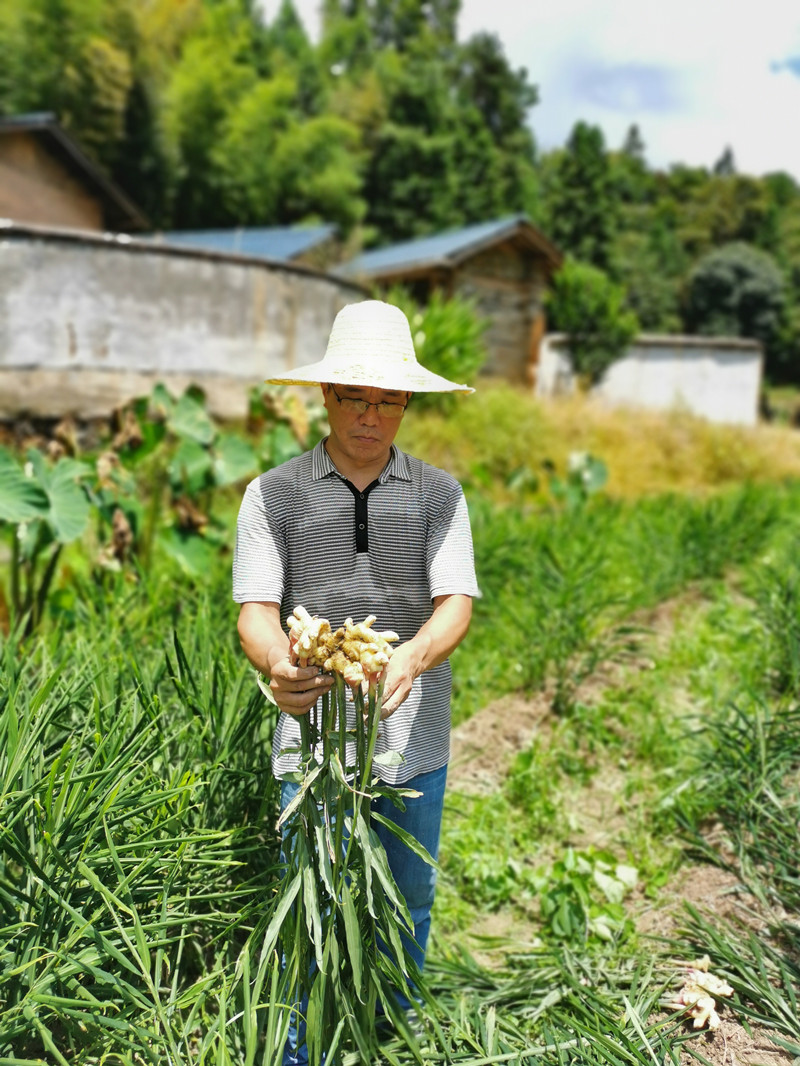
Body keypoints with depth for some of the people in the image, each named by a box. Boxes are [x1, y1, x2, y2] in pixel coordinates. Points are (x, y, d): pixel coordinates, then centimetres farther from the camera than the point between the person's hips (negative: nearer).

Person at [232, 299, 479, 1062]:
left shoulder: (439, 494, 4)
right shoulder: (273, 494, 1)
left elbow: (456, 604, -5)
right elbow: (256, 608, -5)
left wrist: (412, 656, -27)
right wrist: (278, 666, -28)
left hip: (412, 739, 2)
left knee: (408, 905, 17)